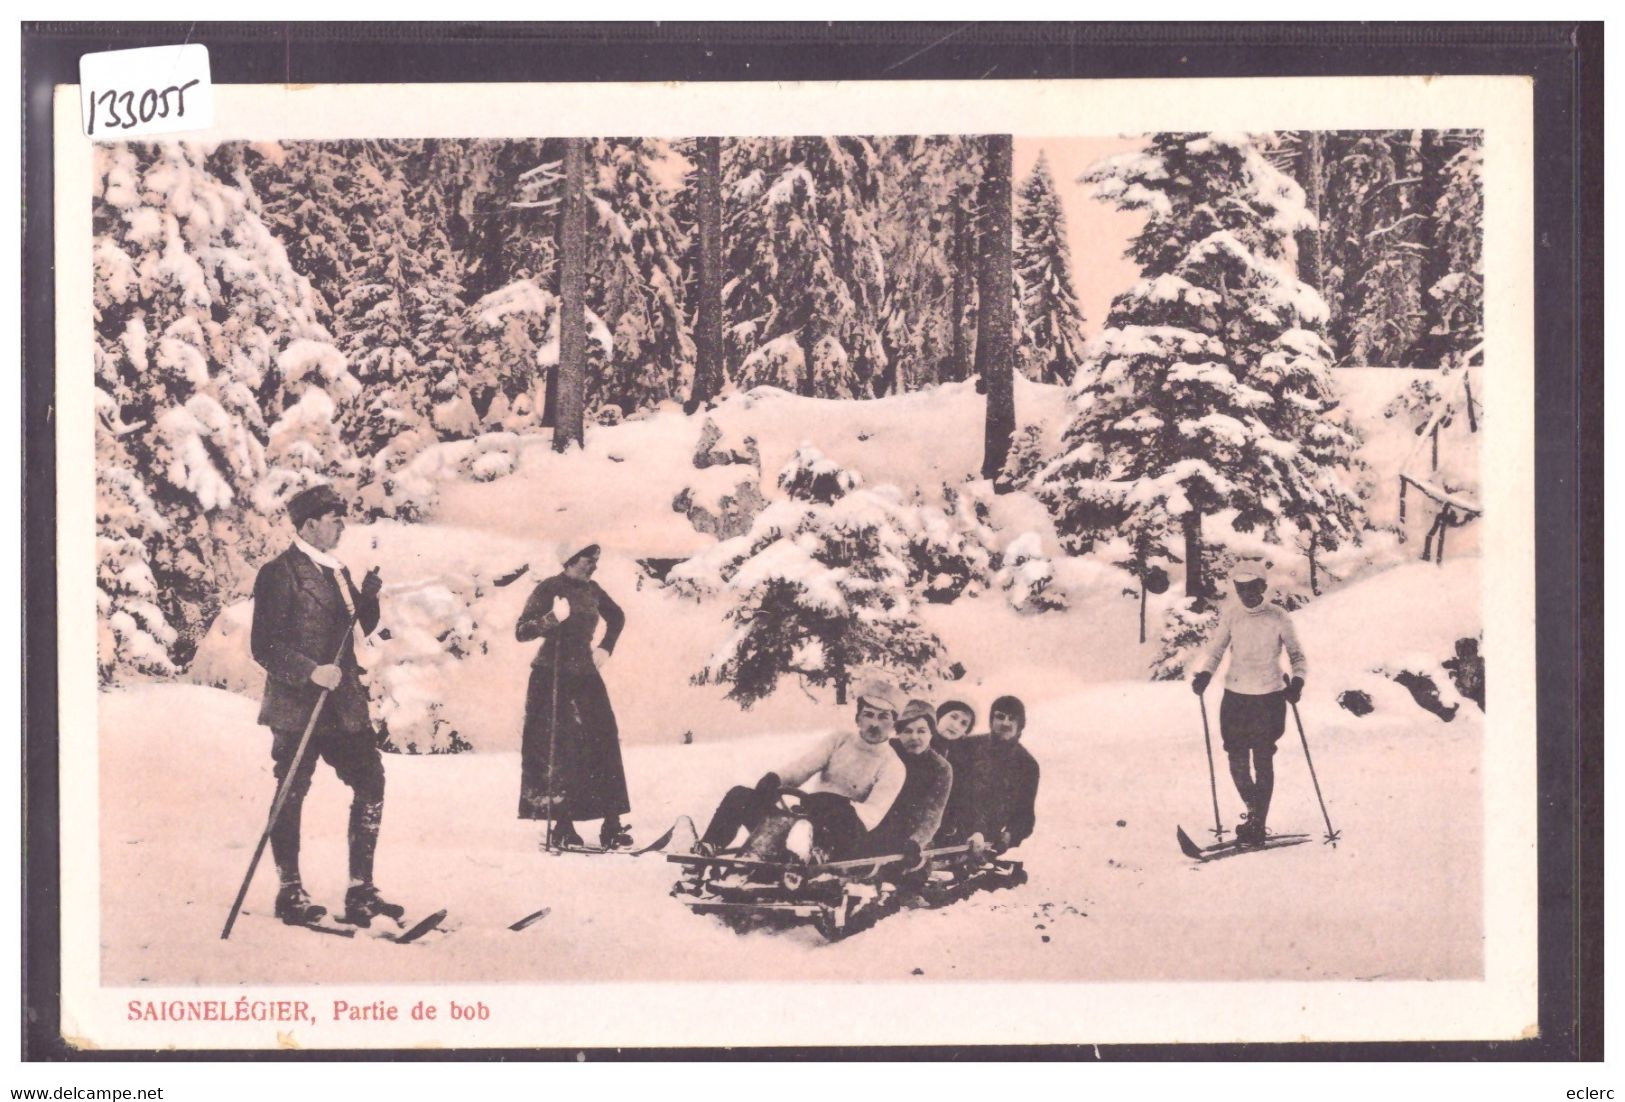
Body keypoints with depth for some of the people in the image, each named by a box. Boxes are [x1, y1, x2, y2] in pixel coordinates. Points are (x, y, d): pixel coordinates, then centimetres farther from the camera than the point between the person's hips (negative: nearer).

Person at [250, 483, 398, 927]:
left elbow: (361, 629, 19)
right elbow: (264, 645, -14)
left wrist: (367, 597, 0)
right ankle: (290, 892, 13)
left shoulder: (337, 571, 17)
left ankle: (360, 890, 5)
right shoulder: (279, 573, -8)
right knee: (291, 795, 2)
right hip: (296, 706, -7)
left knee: (371, 784, 0)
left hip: (343, 705, 7)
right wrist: (310, 672, -24)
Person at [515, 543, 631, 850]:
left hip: (585, 676, 5)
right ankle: (562, 826, 0)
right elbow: (521, 631, -12)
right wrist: (553, 618, -25)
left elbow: (616, 616, 29)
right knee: (558, 751, -6)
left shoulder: (591, 590, 9)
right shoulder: (549, 588, -8)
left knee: (604, 744, -3)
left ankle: (611, 825, -2)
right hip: (552, 678, -5)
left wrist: (606, 647, 17)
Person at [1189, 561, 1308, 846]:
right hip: (1235, 696, 3)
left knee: (1263, 762, -4)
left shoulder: (1278, 617, -6)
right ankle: (1254, 811, 27)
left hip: (1269, 698, -3)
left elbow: (1297, 655, 4)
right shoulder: (1231, 613, 0)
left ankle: (1258, 824, 4)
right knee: (1237, 761, 3)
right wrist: (1204, 673, -8)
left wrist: (1297, 682, -13)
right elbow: (1216, 649, 10)